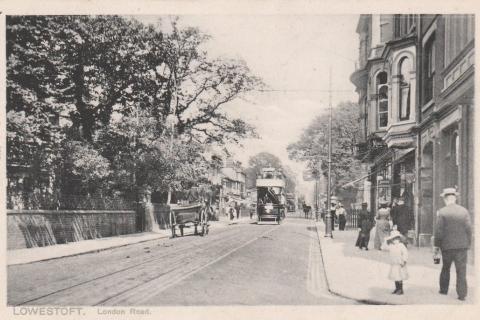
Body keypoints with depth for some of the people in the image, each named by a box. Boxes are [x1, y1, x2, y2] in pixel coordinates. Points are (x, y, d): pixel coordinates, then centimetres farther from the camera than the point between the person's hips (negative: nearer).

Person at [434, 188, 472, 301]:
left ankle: (444, 289, 27)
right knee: (461, 271, 4)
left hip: (447, 245, -1)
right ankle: (462, 294, 2)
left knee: (445, 268, 18)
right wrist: (468, 243, 10)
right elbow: (469, 229, -1)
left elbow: (438, 231, -9)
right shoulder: (464, 211, -2)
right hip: (462, 245, 1)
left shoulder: (441, 212, -9)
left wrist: (436, 245, 0)